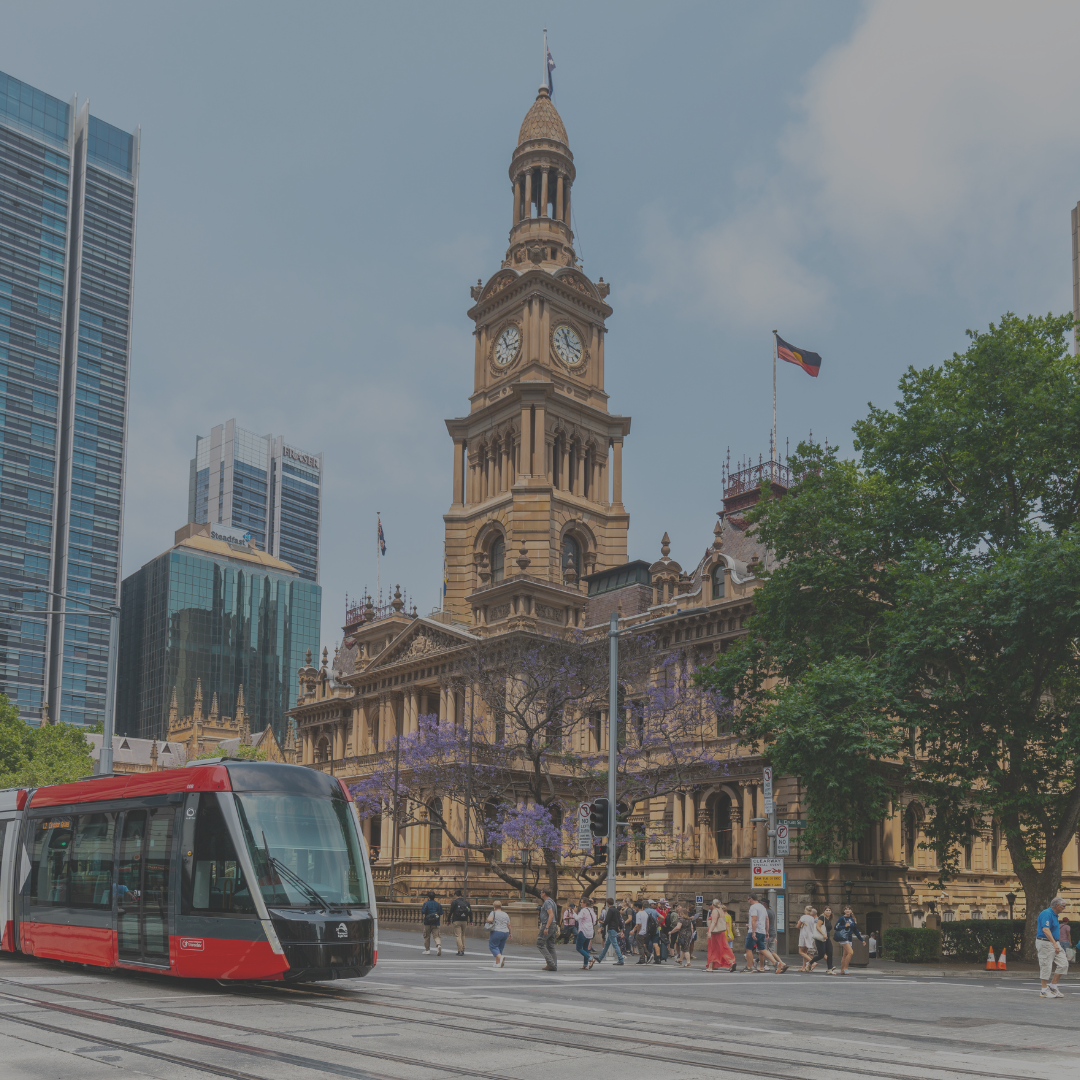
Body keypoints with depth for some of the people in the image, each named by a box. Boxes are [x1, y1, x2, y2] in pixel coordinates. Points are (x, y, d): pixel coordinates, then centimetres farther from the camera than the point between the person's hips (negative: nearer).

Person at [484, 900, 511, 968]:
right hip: (505, 932, 6)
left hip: (496, 932, -6)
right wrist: (510, 933, 19)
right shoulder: (506, 914, 10)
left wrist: (486, 921, 0)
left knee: (493, 946, 2)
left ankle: (500, 957, -21)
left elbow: (489, 919, -21)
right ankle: (497, 963, 11)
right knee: (500, 947, 14)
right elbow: (508, 925, 9)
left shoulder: (493, 913, -5)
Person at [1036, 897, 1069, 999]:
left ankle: (1053, 986, 12)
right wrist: (1054, 943, -34)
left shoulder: (1054, 915, 15)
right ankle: (1044, 990, 5)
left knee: (1063, 964, 4)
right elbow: (1045, 929, -29)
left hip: (1054, 943, 10)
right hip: (1045, 943, -10)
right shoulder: (1046, 914, -17)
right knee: (1046, 966, -4)